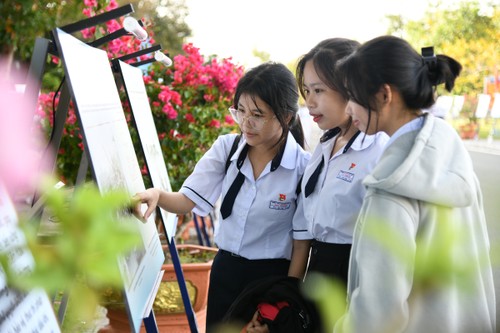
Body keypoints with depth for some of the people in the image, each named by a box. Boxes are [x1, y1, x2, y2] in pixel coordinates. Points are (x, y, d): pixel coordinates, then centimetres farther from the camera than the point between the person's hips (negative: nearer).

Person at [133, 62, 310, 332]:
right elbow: (188, 200, -9)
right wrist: (157, 195, -29)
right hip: (225, 269, 4)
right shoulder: (226, 147, -6)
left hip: (272, 276, -4)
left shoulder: (303, 166, -16)